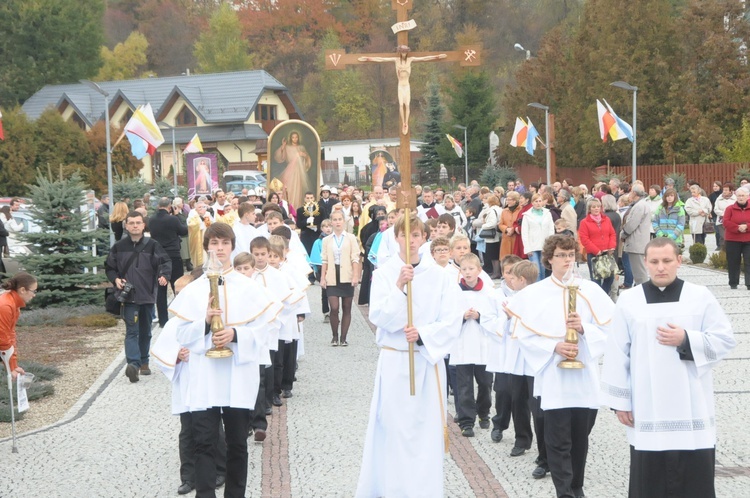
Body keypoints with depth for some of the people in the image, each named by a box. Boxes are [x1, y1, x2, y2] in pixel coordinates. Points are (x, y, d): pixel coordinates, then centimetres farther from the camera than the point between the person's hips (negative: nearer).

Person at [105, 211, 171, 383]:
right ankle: (133, 363, -22)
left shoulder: (152, 245, -2)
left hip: (148, 295, 1)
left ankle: (144, 362, 27)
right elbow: (109, 267, 11)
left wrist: (164, 275, -25)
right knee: (132, 331, -11)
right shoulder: (118, 247, 1)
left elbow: (165, 261, -5)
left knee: (145, 331, 14)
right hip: (129, 296, -1)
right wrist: (115, 279, -8)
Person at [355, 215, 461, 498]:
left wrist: (422, 334, -17)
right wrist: (398, 288, -22)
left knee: (427, 427, 3)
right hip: (394, 360, -1)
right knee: (393, 428, 1)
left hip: (429, 360, 1)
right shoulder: (384, 274, -2)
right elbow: (379, 317, -11)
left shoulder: (439, 276, 0)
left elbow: (452, 321, -3)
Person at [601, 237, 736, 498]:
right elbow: (617, 355, 4)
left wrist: (686, 340, -15)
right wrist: (620, 401, 2)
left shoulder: (701, 296, 0)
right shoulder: (629, 301, 2)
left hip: (692, 412, 0)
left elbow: (725, 341, 0)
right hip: (647, 413, 0)